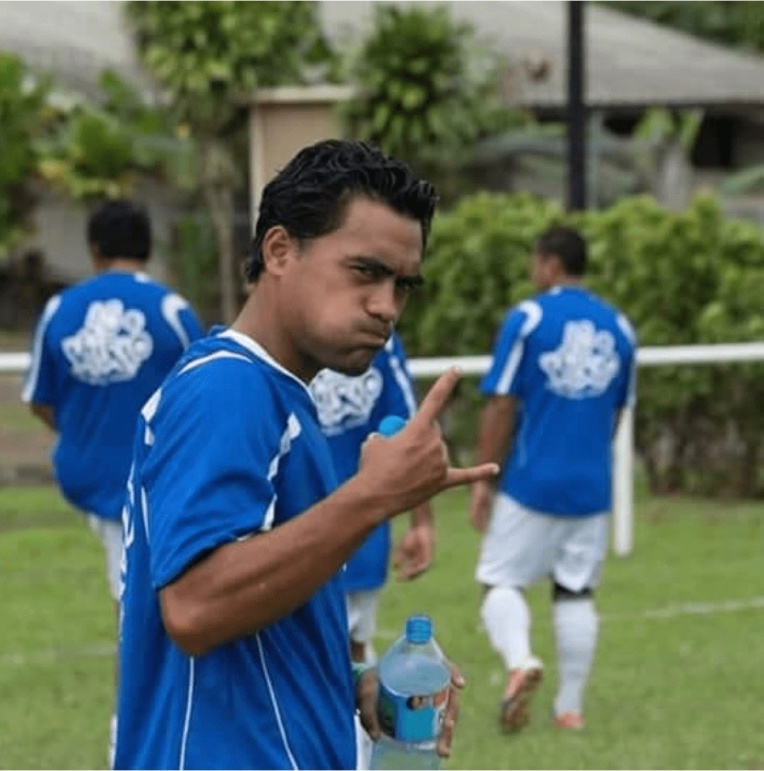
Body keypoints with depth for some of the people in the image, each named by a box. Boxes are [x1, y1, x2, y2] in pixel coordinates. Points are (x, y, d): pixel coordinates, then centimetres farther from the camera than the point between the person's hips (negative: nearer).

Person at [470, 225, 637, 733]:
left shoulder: (527, 319, -7)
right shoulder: (618, 327, 6)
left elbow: (501, 408, -8)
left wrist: (484, 479, -2)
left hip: (531, 482, -4)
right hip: (592, 489, 4)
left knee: (501, 581, 5)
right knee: (576, 592, 10)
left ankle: (520, 659, -22)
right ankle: (571, 706, 9)